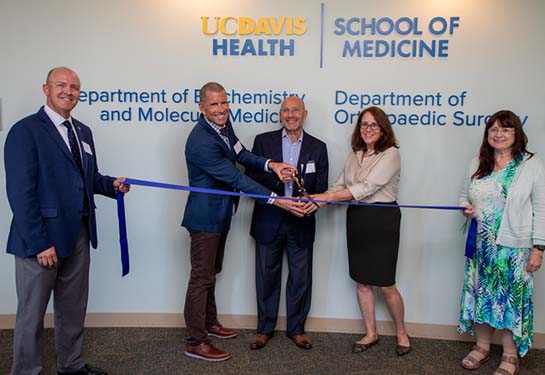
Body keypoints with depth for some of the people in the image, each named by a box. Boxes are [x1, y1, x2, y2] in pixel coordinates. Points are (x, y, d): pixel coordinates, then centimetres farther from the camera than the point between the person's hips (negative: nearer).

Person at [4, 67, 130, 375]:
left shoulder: (83, 132, 12)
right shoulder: (25, 131, -11)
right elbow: (21, 193, -16)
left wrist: (112, 184, -2)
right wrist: (39, 243, -20)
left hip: (78, 235, 7)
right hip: (43, 237, -7)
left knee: (74, 307, 19)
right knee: (32, 312, 8)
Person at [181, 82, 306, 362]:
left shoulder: (223, 125, -1)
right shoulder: (201, 142, -29)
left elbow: (241, 154, 4)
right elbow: (236, 178, -30)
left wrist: (270, 164, -15)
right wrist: (276, 200, -32)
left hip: (220, 213, 9)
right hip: (205, 216, -9)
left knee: (211, 272, 22)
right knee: (201, 278, 1)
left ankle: (210, 322, 39)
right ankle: (195, 342, 14)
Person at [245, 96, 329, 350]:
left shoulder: (317, 147, 4)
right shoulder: (263, 141, 1)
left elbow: (321, 187, 1)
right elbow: (250, 177, -4)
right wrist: (276, 175, -21)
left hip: (301, 222, 1)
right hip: (269, 221, 0)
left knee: (300, 278, 10)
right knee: (266, 277, 10)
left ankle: (296, 329, 28)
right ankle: (265, 329, 27)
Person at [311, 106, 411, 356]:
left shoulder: (390, 154, -10)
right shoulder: (354, 155, 10)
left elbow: (367, 187, -20)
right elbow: (340, 185, 7)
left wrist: (325, 198, -23)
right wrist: (317, 199, -13)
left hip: (382, 220, -6)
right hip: (356, 219, 6)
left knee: (385, 285, 1)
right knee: (362, 282, 11)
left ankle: (401, 332, 26)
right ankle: (371, 334, 27)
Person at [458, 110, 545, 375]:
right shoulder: (477, 164, 6)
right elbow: (464, 196, 17)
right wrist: (466, 208, -6)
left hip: (514, 247, -4)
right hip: (480, 244, 4)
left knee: (511, 298, 4)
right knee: (480, 293, 12)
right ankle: (482, 346, 30)